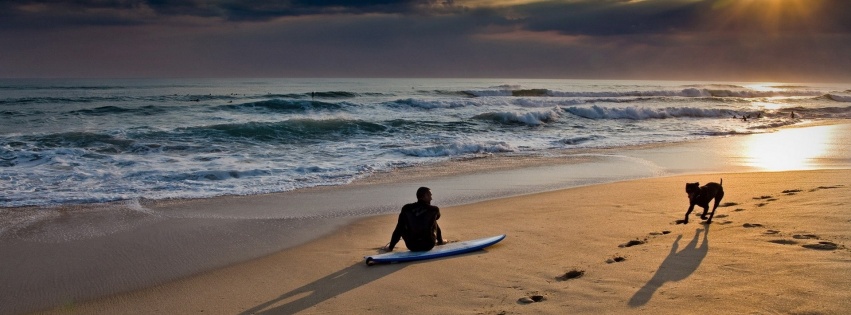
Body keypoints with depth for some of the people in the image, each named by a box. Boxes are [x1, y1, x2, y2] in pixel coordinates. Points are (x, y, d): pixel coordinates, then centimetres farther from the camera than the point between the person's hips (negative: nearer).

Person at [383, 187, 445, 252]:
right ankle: (440, 241, 42)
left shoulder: (406, 209, -5)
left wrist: (390, 247, 7)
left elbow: (398, 230, -1)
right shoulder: (434, 210, -6)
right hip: (429, 245, 0)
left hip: (412, 246, 0)